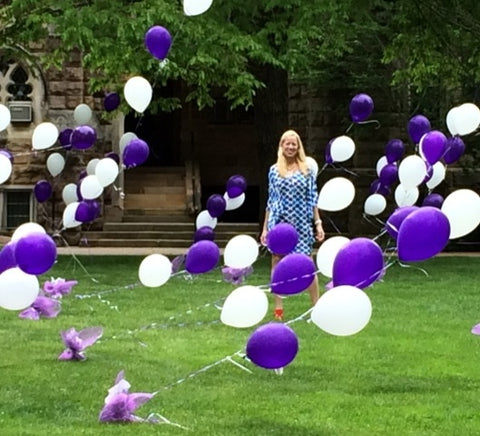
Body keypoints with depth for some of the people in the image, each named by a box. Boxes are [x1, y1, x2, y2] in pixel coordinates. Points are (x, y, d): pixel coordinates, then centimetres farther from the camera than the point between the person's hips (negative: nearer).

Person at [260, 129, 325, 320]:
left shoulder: (306, 170, 4)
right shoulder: (274, 170, 6)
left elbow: (312, 199, 6)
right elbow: (271, 200, 9)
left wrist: (318, 223, 1)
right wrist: (265, 228, 8)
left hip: (301, 224, -1)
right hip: (279, 222, 1)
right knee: (277, 263, 3)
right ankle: (278, 308, 10)